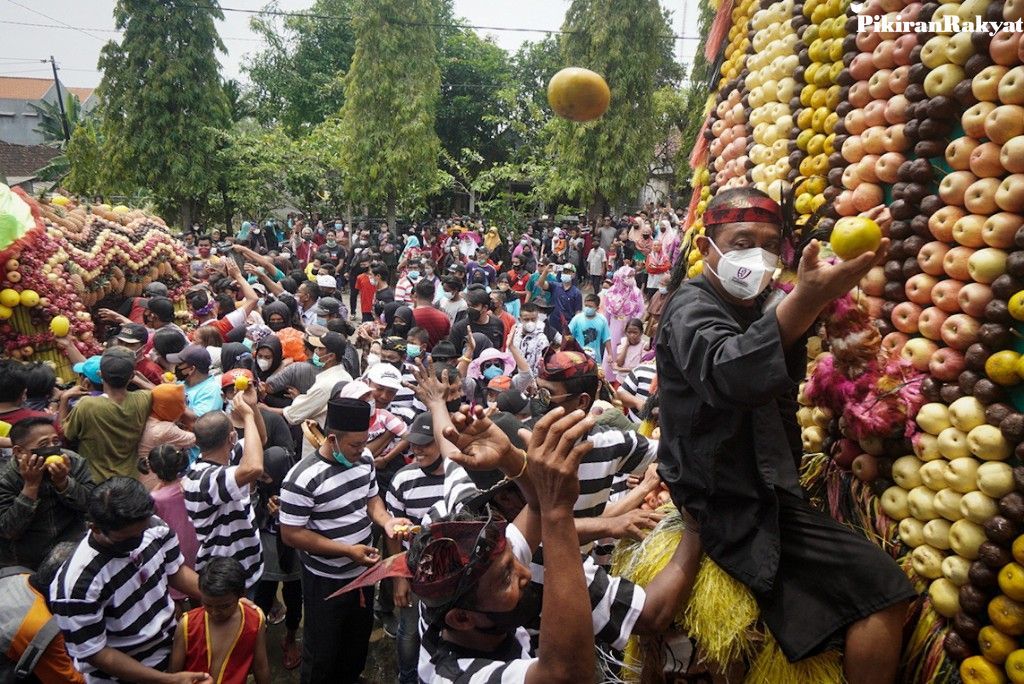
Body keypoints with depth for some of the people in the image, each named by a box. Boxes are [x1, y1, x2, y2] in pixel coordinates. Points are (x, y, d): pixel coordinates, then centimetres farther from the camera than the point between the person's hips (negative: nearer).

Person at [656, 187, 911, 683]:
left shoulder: (752, 308, 15)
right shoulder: (691, 308, -14)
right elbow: (728, 372, -36)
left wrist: (822, 299, -9)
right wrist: (805, 299, -48)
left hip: (766, 489, 9)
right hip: (735, 506, -9)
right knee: (883, 588, -14)